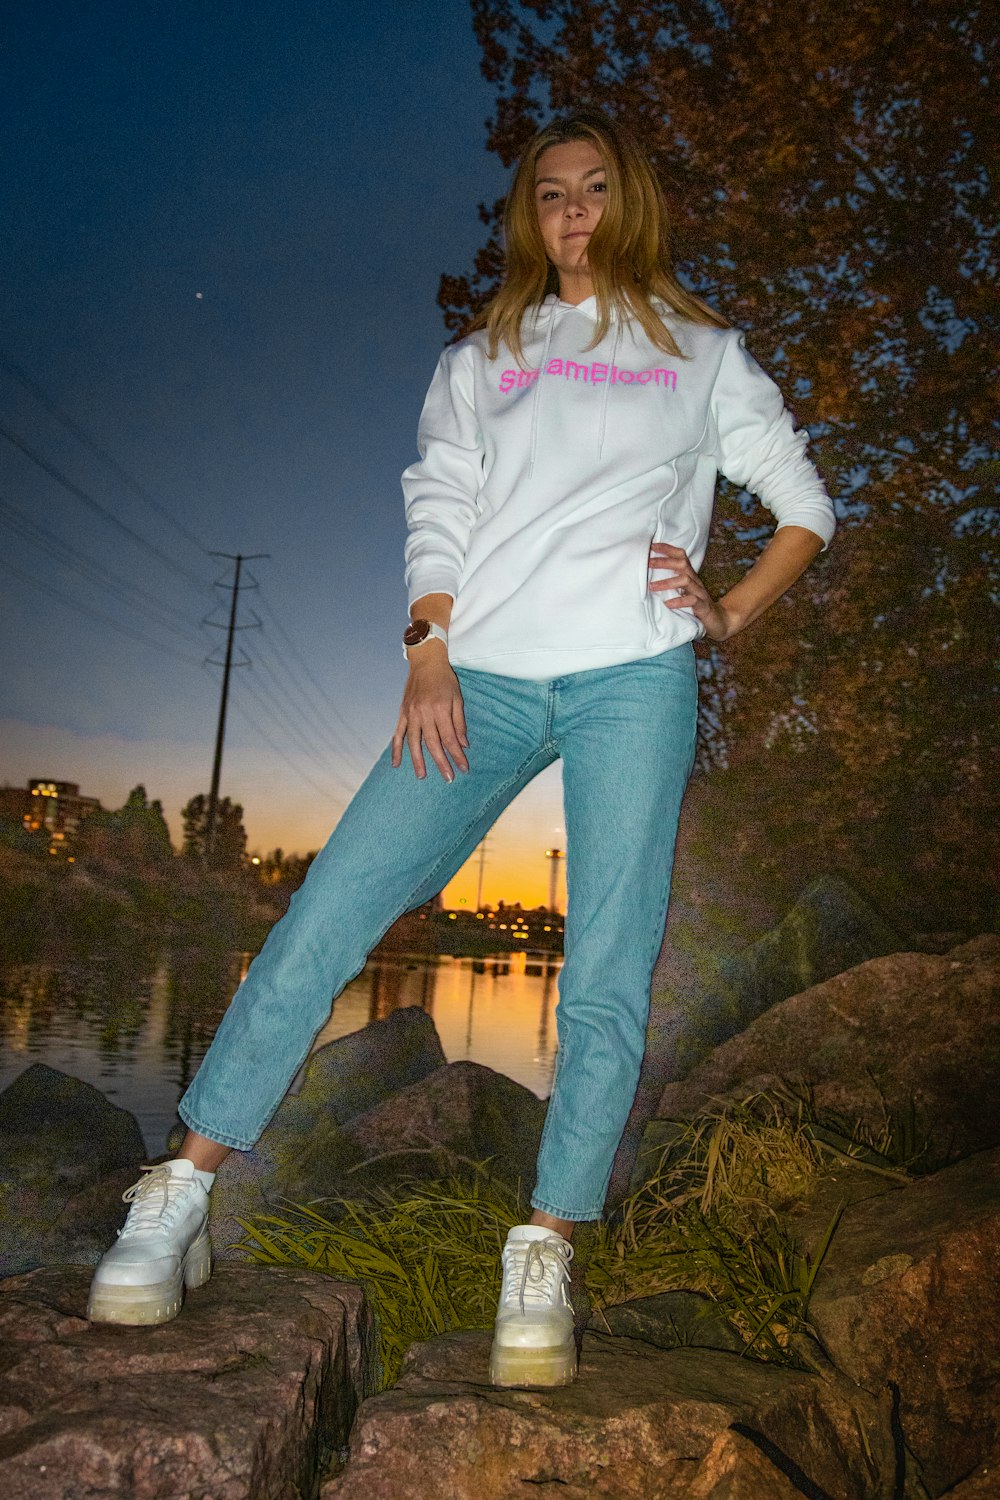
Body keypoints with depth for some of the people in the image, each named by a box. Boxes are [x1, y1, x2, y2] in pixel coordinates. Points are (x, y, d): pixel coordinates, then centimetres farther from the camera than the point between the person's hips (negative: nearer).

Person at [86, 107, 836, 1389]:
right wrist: (429, 656, -5)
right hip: (485, 679, 1)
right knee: (325, 919, -10)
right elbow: (436, 512, 11)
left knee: (605, 981, -7)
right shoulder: (481, 359, 24)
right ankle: (178, 1203, 2)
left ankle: (544, 1260, 3)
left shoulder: (703, 355, 22)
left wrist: (731, 613, 4)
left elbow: (806, 507, 22)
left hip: (634, 681, 0)